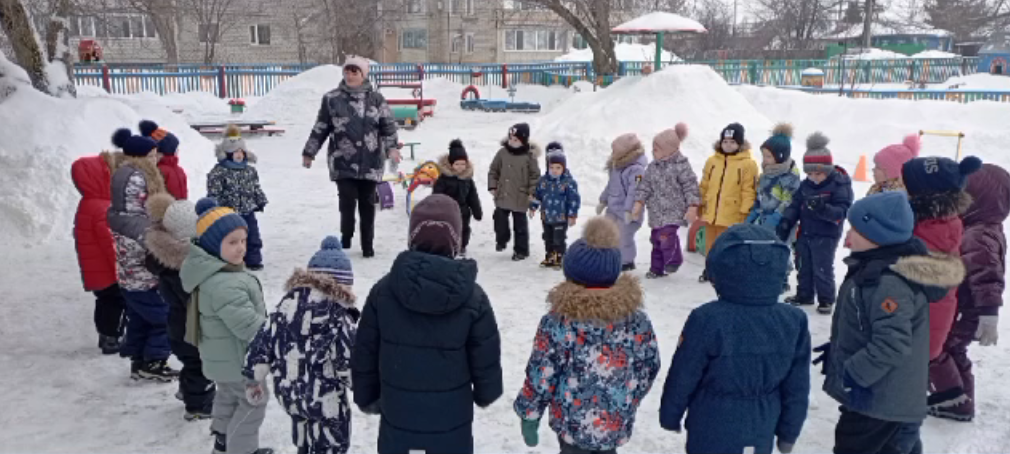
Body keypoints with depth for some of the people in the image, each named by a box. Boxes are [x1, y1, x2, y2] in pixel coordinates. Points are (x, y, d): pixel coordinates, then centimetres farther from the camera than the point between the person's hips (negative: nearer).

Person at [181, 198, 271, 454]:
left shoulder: (210, 270, 1)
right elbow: (249, 326, -35)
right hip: (238, 359, -11)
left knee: (228, 396, 29)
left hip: (223, 356, 11)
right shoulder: (224, 285, -35)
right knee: (252, 403, 8)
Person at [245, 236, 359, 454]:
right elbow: (349, 363, -19)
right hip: (326, 401, -6)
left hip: (288, 392, 6)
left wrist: (255, 378, 16)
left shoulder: (287, 303, -2)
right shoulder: (338, 315, -20)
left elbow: (263, 342, 3)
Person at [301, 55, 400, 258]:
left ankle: (367, 245, 19)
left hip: (370, 163, 1)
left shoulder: (376, 98, 3)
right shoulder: (332, 98, 3)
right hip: (342, 162, -1)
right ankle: (345, 240, 13)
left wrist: (392, 147, -15)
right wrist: (309, 152, 12)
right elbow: (320, 129, 9)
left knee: (367, 204, 7)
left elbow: (388, 125, 1)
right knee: (347, 202, -6)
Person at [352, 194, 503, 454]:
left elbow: (364, 356, -3)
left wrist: (367, 398, 14)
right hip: (451, 424, -1)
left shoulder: (384, 291, -11)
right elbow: (486, 360, -7)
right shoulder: (472, 297, -16)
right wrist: (485, 395, 14)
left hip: (398, 420, 2)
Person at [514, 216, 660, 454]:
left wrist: (528, 416, 0)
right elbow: (649, 365, 2)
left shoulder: (558, 322, -20)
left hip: (573, 423, -3)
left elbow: (540, 377, -15)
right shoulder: (636, 318, -8)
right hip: (617, 422, 4)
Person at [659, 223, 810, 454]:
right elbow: (797, 388, -2)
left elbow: (682, 377, -12)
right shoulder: (793, 321, -11)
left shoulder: (707, 319, -22)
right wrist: (789, 433, 12)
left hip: (711, 435, -3)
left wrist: (669, 415, 5)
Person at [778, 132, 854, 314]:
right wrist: (786, 221, -4)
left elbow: (842, 211, -22)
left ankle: (826, 299, 15)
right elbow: (795, 204, 9)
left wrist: (823, 208, -39)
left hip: (826, 235, -6)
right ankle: (804, 295, 33)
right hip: (805, 233, 6)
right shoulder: (805, 185, 2)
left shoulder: (840, 185, -16)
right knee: (803, 266, 17)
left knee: (822, 268, -1)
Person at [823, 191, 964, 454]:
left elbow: (893, 343, -33)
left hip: (879, 401, -10)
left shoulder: (890, 282, -29)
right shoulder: (874, 269, 5)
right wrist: (836, 349, 17)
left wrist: (853, 374, -26)